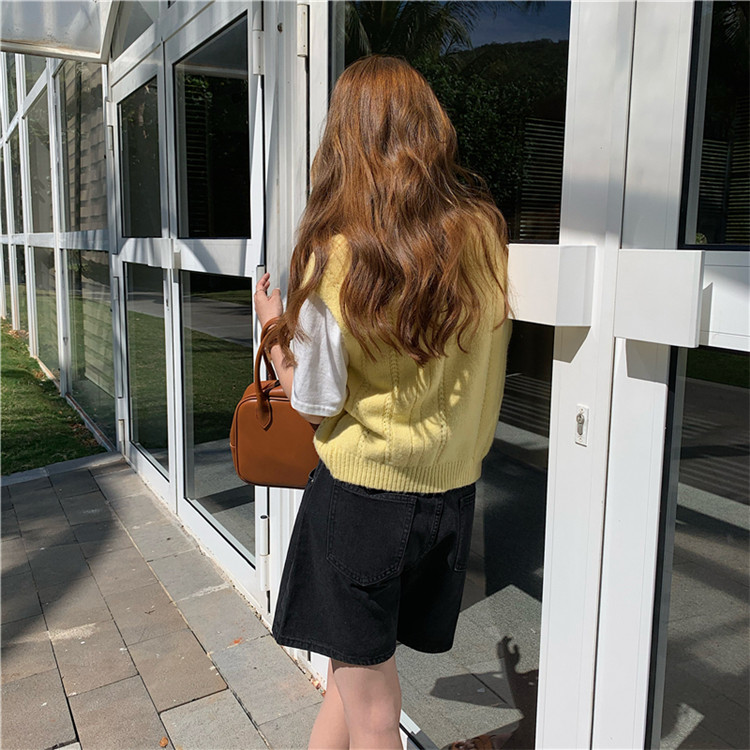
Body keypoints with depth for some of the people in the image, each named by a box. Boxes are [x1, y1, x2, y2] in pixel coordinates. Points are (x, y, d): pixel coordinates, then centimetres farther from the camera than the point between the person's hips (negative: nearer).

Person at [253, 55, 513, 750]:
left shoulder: (335, 255, -17)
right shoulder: (485, 232, -3)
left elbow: (316, 404, -11)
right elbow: (485, 358, 6)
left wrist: (274, 324, 3)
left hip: (360, 492, -4)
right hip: (451, 491, 5)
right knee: (356, 667, 24)